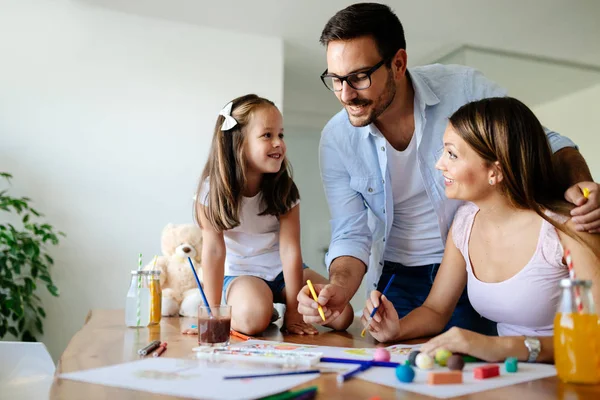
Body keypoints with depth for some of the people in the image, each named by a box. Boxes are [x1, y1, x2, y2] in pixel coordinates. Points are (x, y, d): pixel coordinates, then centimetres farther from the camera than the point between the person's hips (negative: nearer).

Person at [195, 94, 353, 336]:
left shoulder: (284, 189, -13)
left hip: (282, 271, 3)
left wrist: (293, 311, -18)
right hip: (240, 273, -3)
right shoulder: (213, 189, -18)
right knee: (253, 318, -35)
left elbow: (290, 248, -17)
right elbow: (214, 249, -18)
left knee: (342, 313, -12)